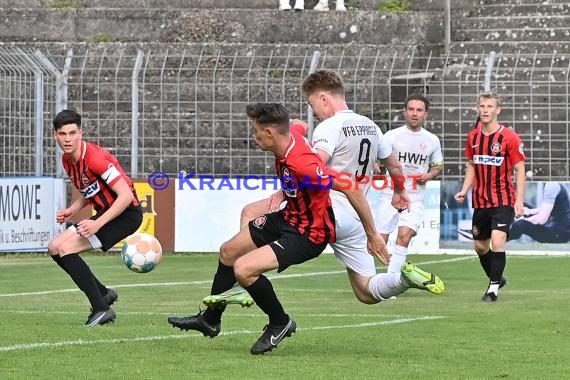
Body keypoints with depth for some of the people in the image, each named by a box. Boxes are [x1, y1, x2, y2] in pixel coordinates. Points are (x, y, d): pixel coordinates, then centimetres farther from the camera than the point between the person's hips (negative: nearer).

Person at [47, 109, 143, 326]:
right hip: (105, 213, 9)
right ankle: (104, 295, 16)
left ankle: (101, 309, -15)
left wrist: (97, 224, -30)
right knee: (55, 248, 7)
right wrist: (72, 211, 3)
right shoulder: (67, 160, 5)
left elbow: (126, 195, -26)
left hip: (126, 213, -9)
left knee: (66, 249, -19)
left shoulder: (95, 158, -23)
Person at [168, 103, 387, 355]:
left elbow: (352, 189, -33)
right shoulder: (291, 135, -11)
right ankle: (210, 320, 41)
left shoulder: (302, 164, -35)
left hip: (308, 234, -10)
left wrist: (372, 235, -25)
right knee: (228, 252, 21)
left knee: (243, 269, -23)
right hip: (289, 218, 10)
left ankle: (280, 323, 1)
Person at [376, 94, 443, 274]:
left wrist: (429, 175, -2)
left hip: (415, 197, 1)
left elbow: (438, 165, 20)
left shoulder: (432, 140, 7)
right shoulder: (392, 136, -1)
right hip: (390, 194, -1)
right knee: (379, 240, -3)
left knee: (405, 235, -18)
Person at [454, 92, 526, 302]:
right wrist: (464, 190, 5)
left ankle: (494, 287, -12)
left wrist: (519, 200, -13)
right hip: (480, 201, 6)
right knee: (480, 246, 13)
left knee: (497, 241, -20)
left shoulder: (509, 137, -10)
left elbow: (519, 169, -7)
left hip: (503, 200, -6)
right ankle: (497, 279, 35)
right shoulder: (473, 137, 5)